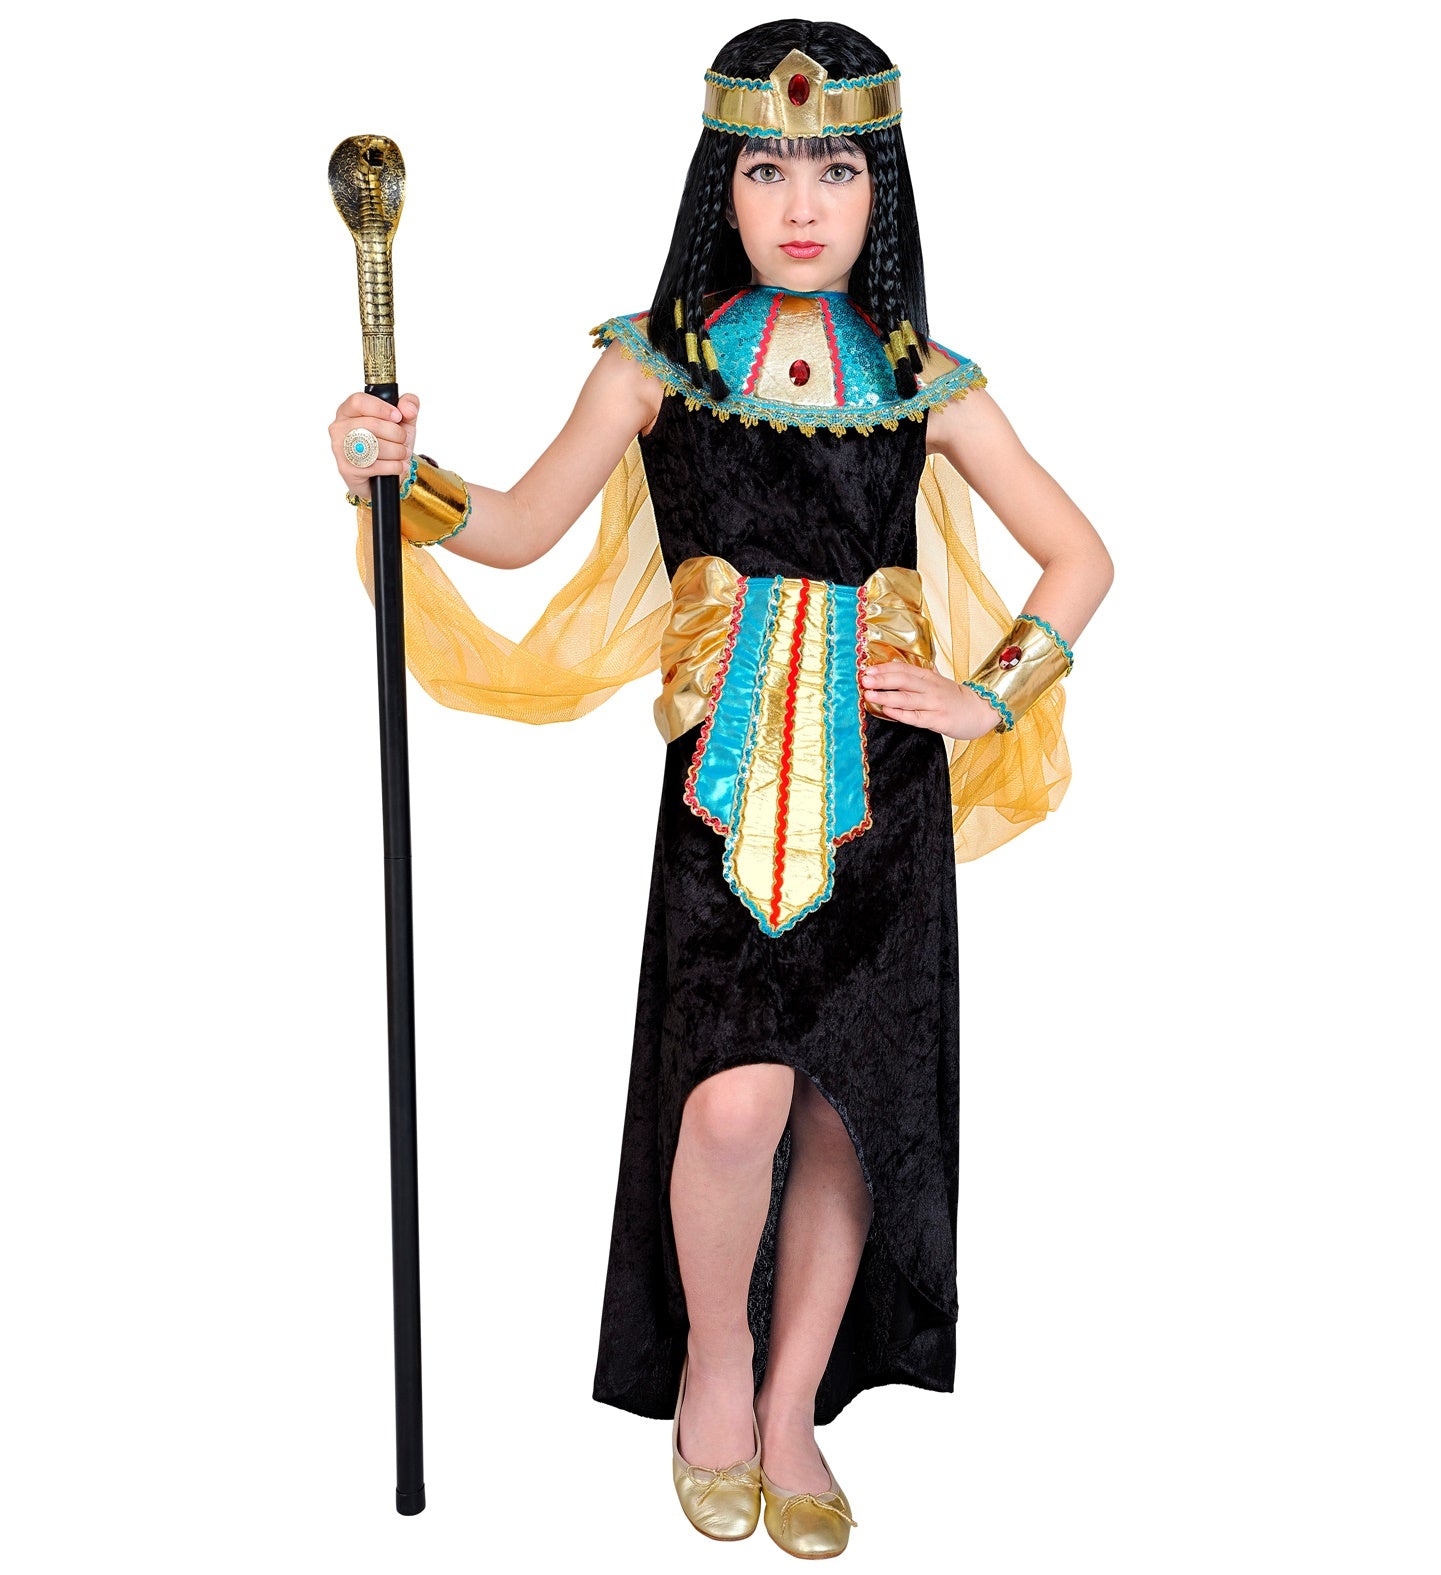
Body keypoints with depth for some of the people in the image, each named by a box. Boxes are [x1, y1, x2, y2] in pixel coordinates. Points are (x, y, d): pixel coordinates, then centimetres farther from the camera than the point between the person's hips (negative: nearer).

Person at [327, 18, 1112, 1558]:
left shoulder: (923, 381, 6)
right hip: (725, 774, -2)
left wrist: (987, 695, 2)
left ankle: (793, 1406, 25)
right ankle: (713, 1351, 13)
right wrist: (403, 473, -11)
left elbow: (1080, 555, 13)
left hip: (880, 782, 2)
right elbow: (520, 529, 6)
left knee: (850, 1097, 4)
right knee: (738, 1098, -18)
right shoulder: (658, 359, 4)